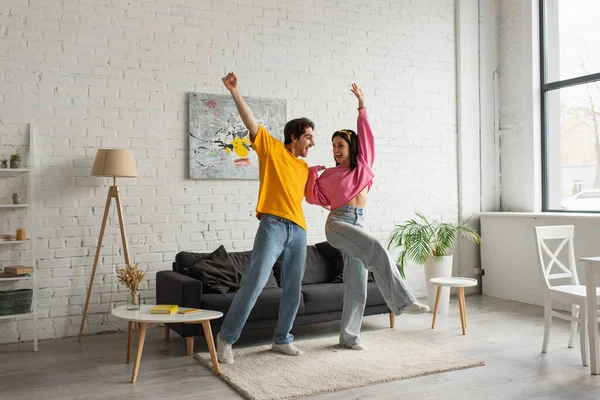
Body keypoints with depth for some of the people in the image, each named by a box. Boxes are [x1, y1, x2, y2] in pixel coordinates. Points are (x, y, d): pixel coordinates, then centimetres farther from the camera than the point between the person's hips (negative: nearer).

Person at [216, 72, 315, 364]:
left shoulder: (305, 168, 22)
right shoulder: (272, 148, 6)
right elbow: (250, 122, -4)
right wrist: (234, 92, -13)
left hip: (298, 230, 7)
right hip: (273, 225, -6)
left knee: (293, 289, 9)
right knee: (254, 283, -12)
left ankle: (282, 339, 24)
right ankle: (226, 337, -1)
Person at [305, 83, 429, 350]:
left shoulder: (363, 165, 15)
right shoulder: (328, 175, 10)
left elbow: (365, 134, 12)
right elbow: (314, 197, 9)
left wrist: (361, 106, 11)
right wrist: (311, 173, -1)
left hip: (358, 224, 4)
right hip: (337, 223, -4)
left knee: (356, 283, 1)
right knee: (376, 250, -29)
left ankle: (349, 336, 9)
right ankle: (401, 301, -27)